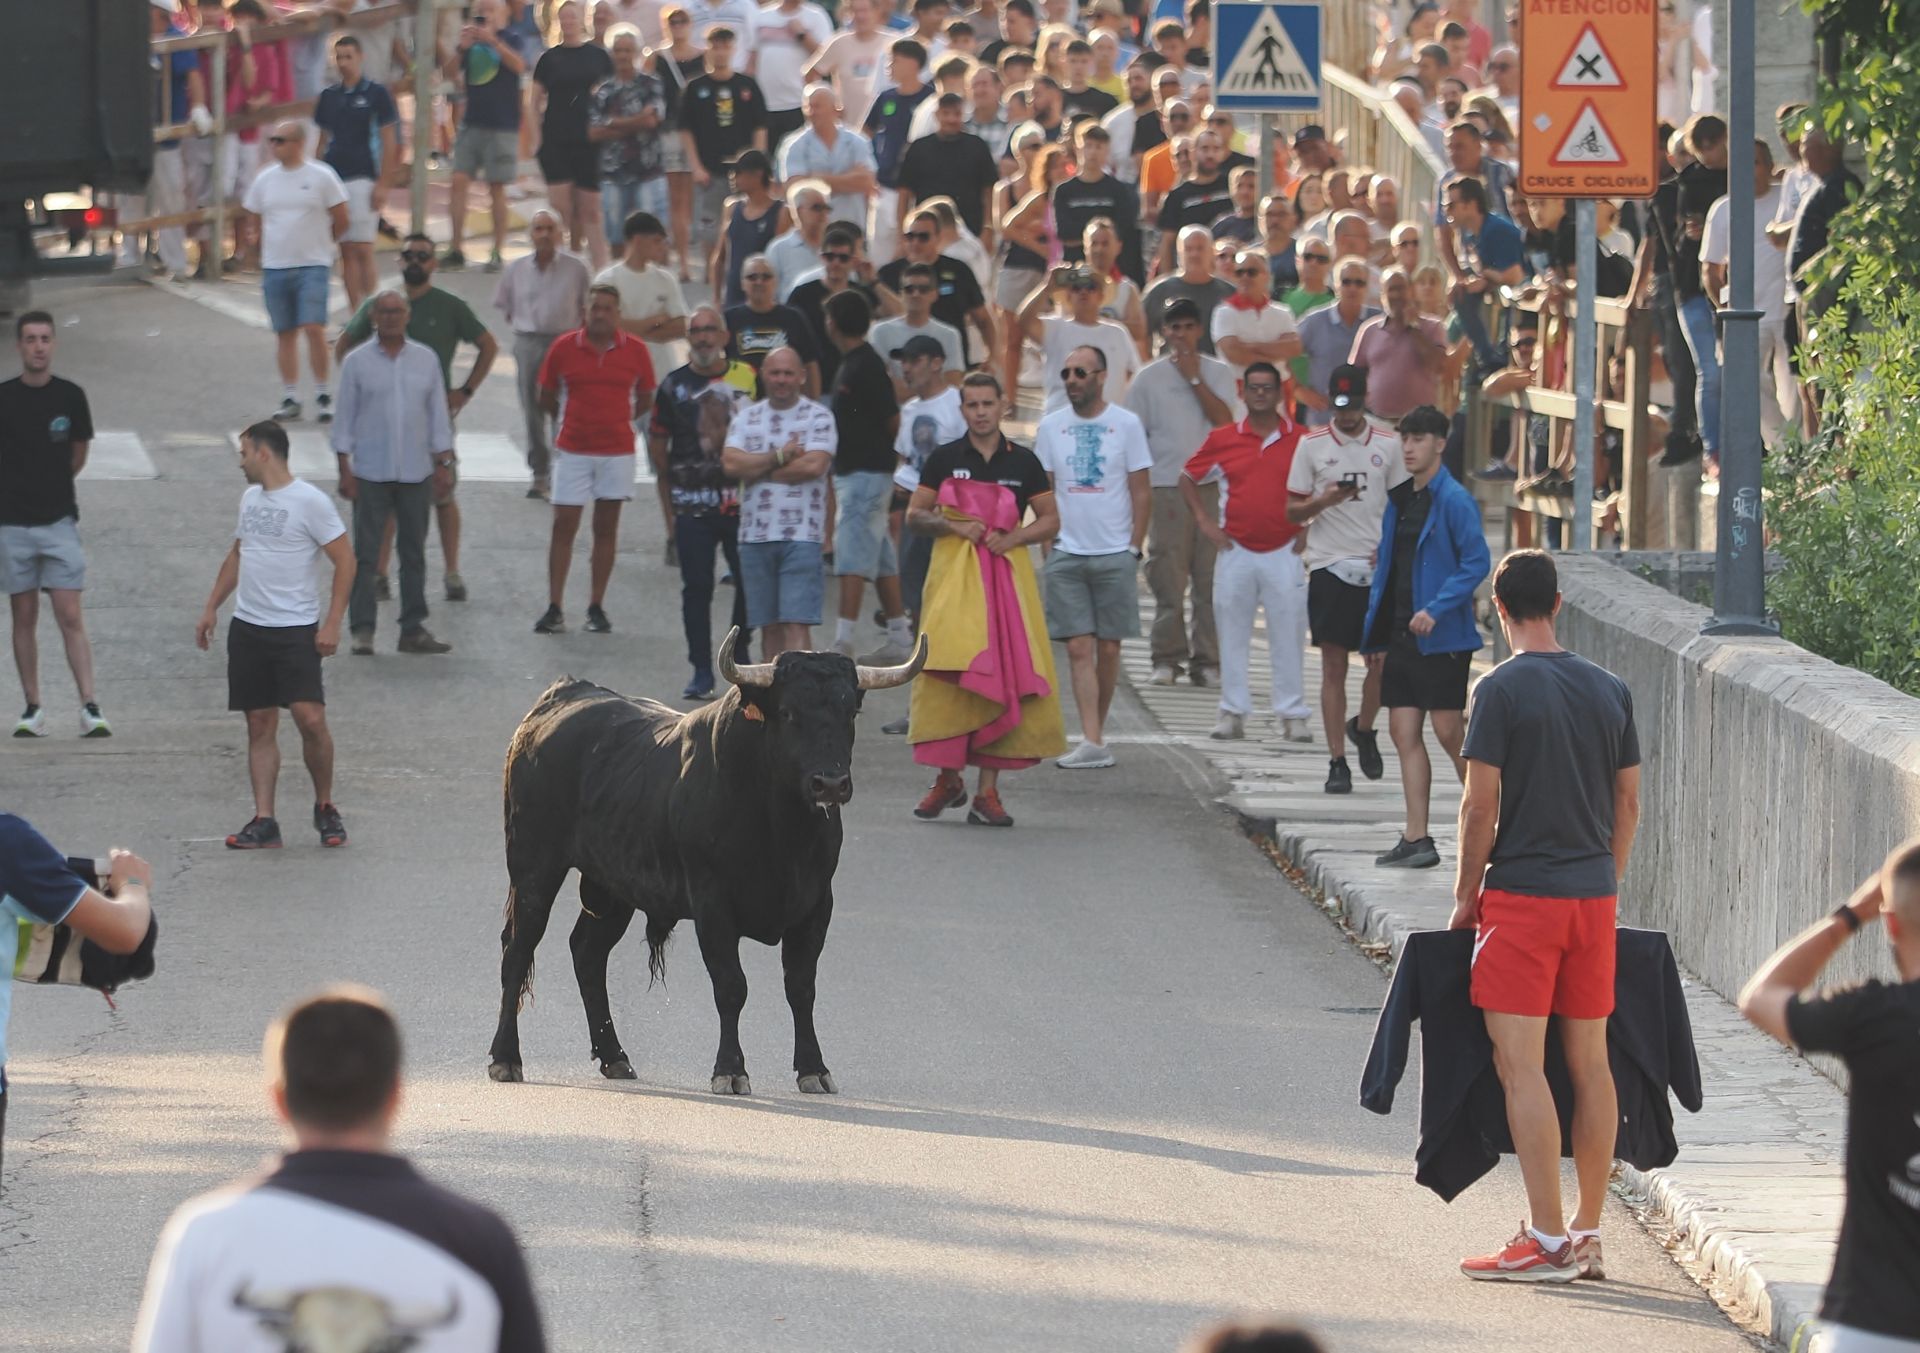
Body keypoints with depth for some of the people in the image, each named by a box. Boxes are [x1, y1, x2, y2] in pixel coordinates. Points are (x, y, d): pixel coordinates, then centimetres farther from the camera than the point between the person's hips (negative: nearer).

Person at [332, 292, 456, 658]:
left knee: (414, 554, 7)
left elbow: (438, 414, 10)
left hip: (416, 475, 3)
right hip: (371, 475, -3)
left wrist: (444, 464, 5)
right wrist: (344, 469, -6)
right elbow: (345, 417, 0)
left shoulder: (426, 360, 7)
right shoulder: (357, 362, -1)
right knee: (365, 555, -4)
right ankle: (362, 630, -1)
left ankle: (413, 630, 12)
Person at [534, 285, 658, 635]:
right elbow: (546, 396, 9)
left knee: (606, 529, 5)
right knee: (563, 526, -4)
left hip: (617, 451, 0)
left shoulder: (635, 350, 0)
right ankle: (554, 609, -3)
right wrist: (573, 420, 11)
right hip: (572, 449, 0)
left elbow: (645, 400, 11)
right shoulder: (564, 347, -2)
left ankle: (597, 609, 11)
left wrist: (618, 421, 9)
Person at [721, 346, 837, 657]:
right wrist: (780, 457, -9)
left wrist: (759, 469, -7)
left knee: (796, 624, -11)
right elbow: (731, 463, -3)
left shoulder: (818, 417, 1)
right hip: (755, 535, 4)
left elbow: (814, 465, -15)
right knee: (769, 626, 10)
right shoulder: (747, 418, 12)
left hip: (801, 536, -4)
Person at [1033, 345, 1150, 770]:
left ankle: (1097, 732, 18)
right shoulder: (1051, 426, 6)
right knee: (1079, 648, -6)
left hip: (1115, 554, -1)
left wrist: (1134, 548, -2)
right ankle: (1092, 743, -11)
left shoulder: (1126, 424, 1)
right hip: (1066, 554, 1)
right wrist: (1047, 543, 1)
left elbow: (1141, 492, 3)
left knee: (1108, 647, 4)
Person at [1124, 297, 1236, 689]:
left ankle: (1206, 659, 5)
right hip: (1167, 488, -1)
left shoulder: (1218, 373, 9)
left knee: (1211, 577, -1)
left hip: (1213, 485, 1)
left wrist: (1194, 378, -6)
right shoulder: (1148, 378, 8)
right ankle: (1167, 658, 3)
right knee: (1167, 578, -4)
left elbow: (1224, 419, -6)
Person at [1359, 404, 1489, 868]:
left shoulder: (1454, 501, -10)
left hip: (1441, 638, -8)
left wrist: (1436, 609, -24)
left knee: (1448, 732, -4)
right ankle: (1416, 840, 6)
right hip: (1401, 635, 8)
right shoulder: (1398, 500, 14)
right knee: (1404, 732, 4)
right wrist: (1375, 636, 18)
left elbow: (1477, 563, -16)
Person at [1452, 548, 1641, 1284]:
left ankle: (1547, 1240, -10)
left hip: (1522, 893, -6)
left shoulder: (1501, 690, -10)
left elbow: (1481, 805, -11)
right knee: (1589, 1062, 11)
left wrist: (1466, 896, 0)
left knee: (1520, 1064, -6)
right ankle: (1587, 1232, 16)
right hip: (1593, 895, 6)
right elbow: (1628, 801, 11)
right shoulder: (1610, 690, 8)